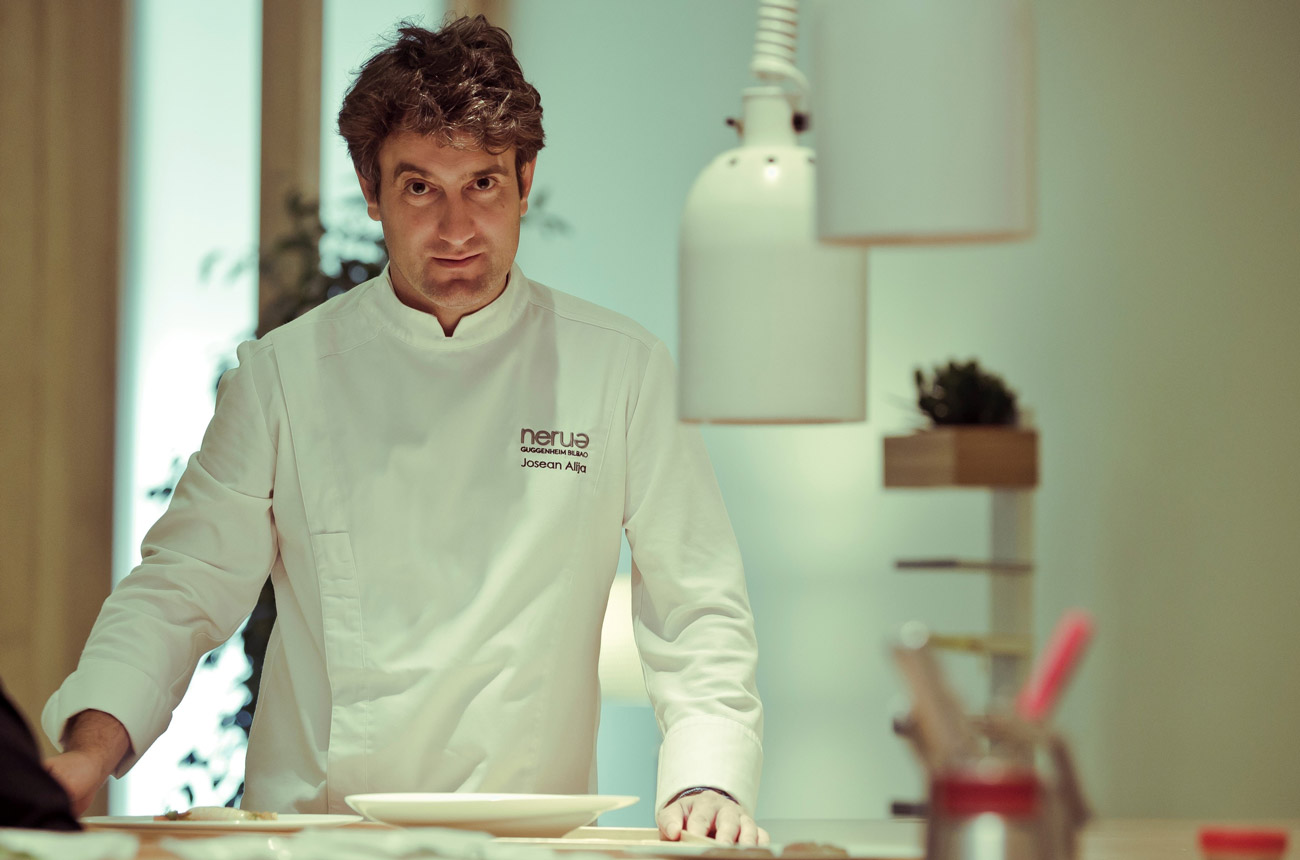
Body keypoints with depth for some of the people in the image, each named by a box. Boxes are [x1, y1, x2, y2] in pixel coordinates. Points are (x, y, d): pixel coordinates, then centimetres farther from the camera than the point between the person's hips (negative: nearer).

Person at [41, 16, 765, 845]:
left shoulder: (621, 368, 6)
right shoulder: (285, 372, 7)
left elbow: (698, 611, 7)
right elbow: (181, 588, 10)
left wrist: (707, 780, -8)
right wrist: (92, 745, -6)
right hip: (307, 835, 0)